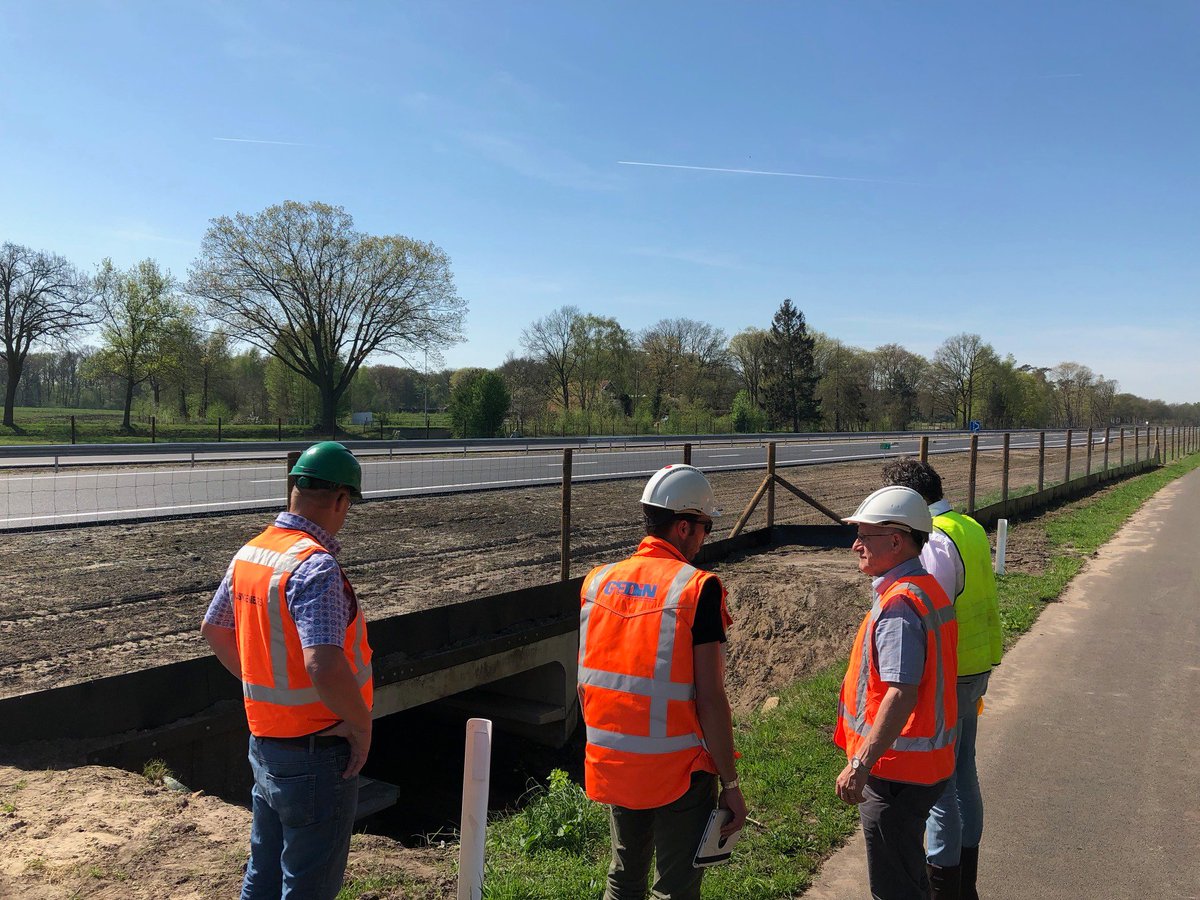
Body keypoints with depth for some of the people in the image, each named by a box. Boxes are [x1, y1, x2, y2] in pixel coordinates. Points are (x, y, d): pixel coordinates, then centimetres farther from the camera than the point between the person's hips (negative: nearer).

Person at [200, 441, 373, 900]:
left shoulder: (250, 552, 2)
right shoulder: (315, 565, -26)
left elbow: (213, 628, 16)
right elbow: (324, 668, -36)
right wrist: (362, 723, -19)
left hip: (264, 740, 8)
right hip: (316, 754, -8)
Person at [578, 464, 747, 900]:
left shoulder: (598, 581, 0)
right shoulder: (697, 589, -16)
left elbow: (585, 684, 6)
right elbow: (709, 699, -17)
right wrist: (730, 785, -9)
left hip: (611, 766, 5)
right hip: (677, 772, -5)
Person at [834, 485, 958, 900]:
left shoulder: (898, 604, -24)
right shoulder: (928, 590, 9)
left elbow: (902, 694, -30)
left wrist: (860, 764, -26)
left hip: (895, 769, -10)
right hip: (927, 764, 10)